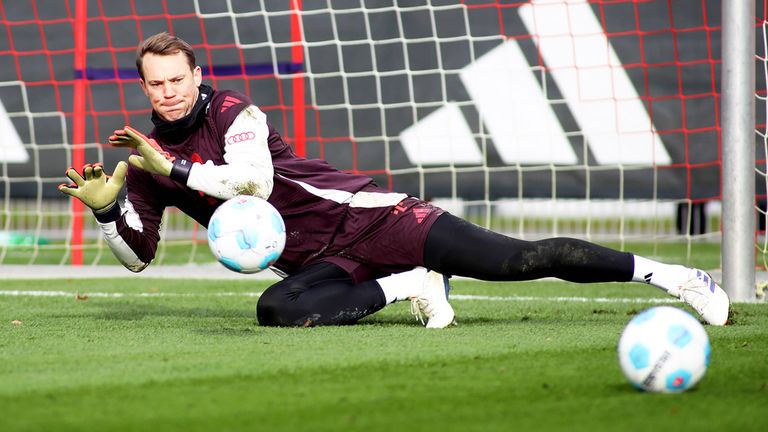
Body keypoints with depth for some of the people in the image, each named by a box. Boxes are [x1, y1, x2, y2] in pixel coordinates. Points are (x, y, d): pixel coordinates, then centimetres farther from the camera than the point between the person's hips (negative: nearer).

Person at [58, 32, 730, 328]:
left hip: (359, 215, -5)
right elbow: (139, 255, 10)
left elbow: (254, 180, -23)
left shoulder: (233, 113, -6)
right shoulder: (147, 160, 9)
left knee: (513, 260, -17)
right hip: (317, 264, 5)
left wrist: (174, 166, -23)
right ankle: (406, 288, -11)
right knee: (277, 309, -32)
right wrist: (106, 210, -9)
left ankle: (662, 273, -9)